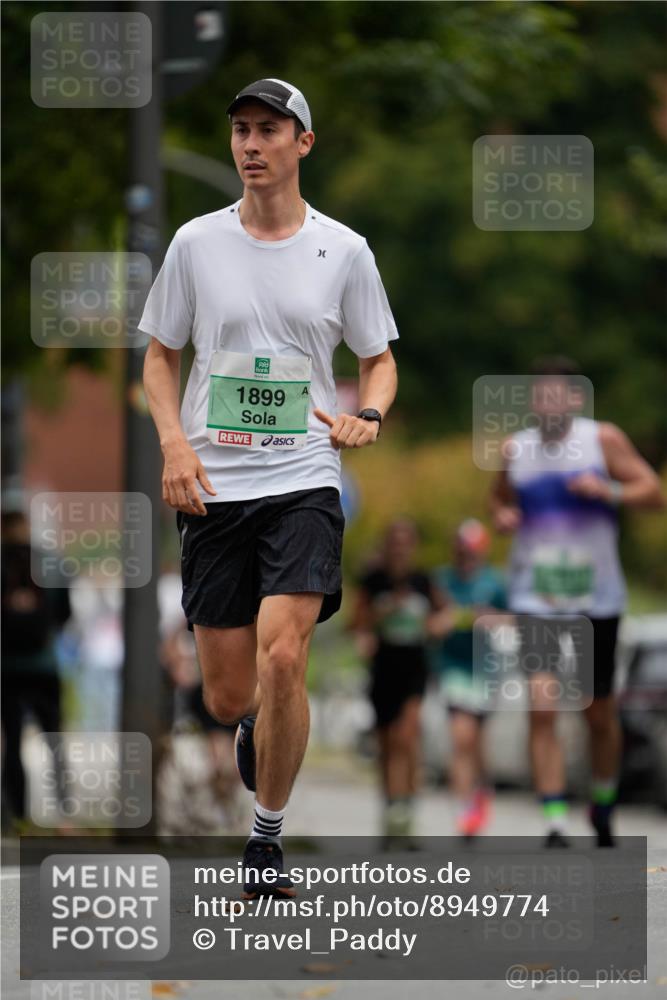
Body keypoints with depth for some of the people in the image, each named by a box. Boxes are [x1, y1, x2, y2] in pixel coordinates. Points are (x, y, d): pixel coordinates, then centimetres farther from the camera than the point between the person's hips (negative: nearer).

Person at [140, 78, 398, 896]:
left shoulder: (344, 251, 3)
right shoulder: (196, 243, 4)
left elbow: (379, 359, 13)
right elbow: (160, 355, 12)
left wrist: (367, 415, -9)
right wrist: (175, 443, -5)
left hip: (303, 483, -1)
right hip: (212, 489, 2)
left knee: (282, 660, -20)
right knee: (227, 698, 3)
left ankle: (268, 836, -4)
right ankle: (257, 727, 42)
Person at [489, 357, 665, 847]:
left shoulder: (603, 440, -4)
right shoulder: (514, 449, 4)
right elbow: (500, 499, 21)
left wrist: (610, 492, -23)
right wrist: (502, 516, -2)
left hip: (597, 600, -1)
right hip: (537, 600, 1)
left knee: (600, 714, 12)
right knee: (542, 708, -16)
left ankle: (603, 801, 38)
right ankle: (556, 825, -15)